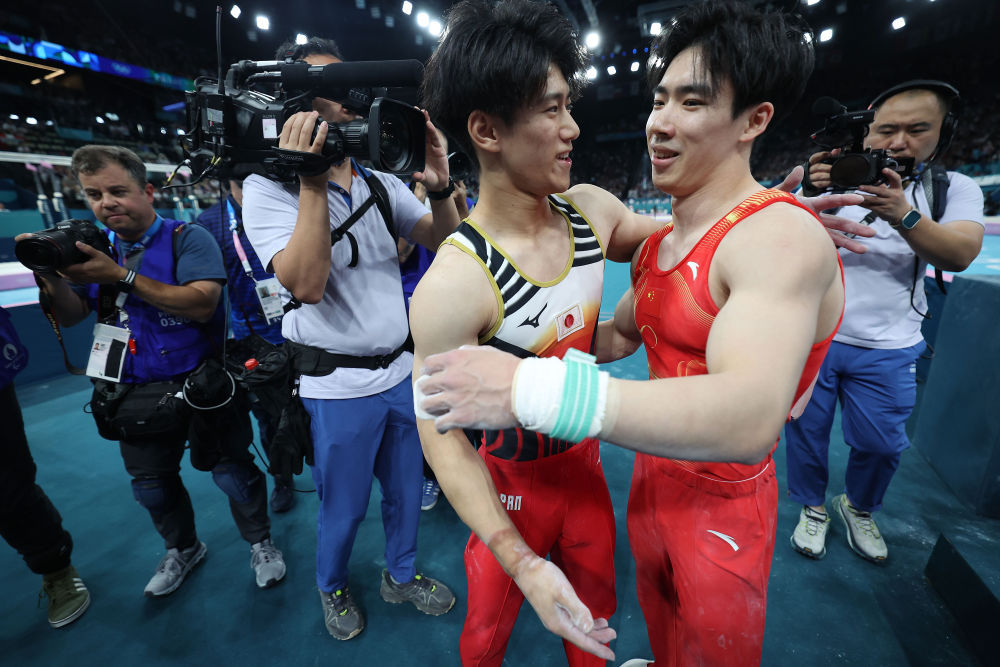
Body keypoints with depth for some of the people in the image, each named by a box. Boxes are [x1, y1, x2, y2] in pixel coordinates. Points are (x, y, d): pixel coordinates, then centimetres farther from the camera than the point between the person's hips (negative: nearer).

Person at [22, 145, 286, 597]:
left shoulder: (188, 239, -9)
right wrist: (52, 276, -13)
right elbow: (70, 316, 6)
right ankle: (182, 549, 45)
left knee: (232, 473, 4)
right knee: (151, 485, 19)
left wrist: (122, 277, -25)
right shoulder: (96, 250, 9)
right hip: (135, 394, 6)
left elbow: (202, 304, -23)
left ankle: (260, 543, 29)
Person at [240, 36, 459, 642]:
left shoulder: (381, 183, 5)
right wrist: (313, 183, -26)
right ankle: (333, 587, 47)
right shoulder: (269, 187, -9)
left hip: (403, 369, 5)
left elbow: (440, 240, 0)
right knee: (344, 508, 15)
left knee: (406, 488, 21)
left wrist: (440, 187, -17)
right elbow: (306, 284, -23)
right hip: (339, 385, -4)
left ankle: (401, 575, 48)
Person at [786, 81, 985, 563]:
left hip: (887, 351, 1)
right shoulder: (836, 180, 0)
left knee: (880, 443, 11)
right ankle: (812, 507, 32)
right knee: (807, 428, 8)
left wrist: (903, 215, -32)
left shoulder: (955, 190, 3)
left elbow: (960, 254, -14)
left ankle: (858, 507, 39)